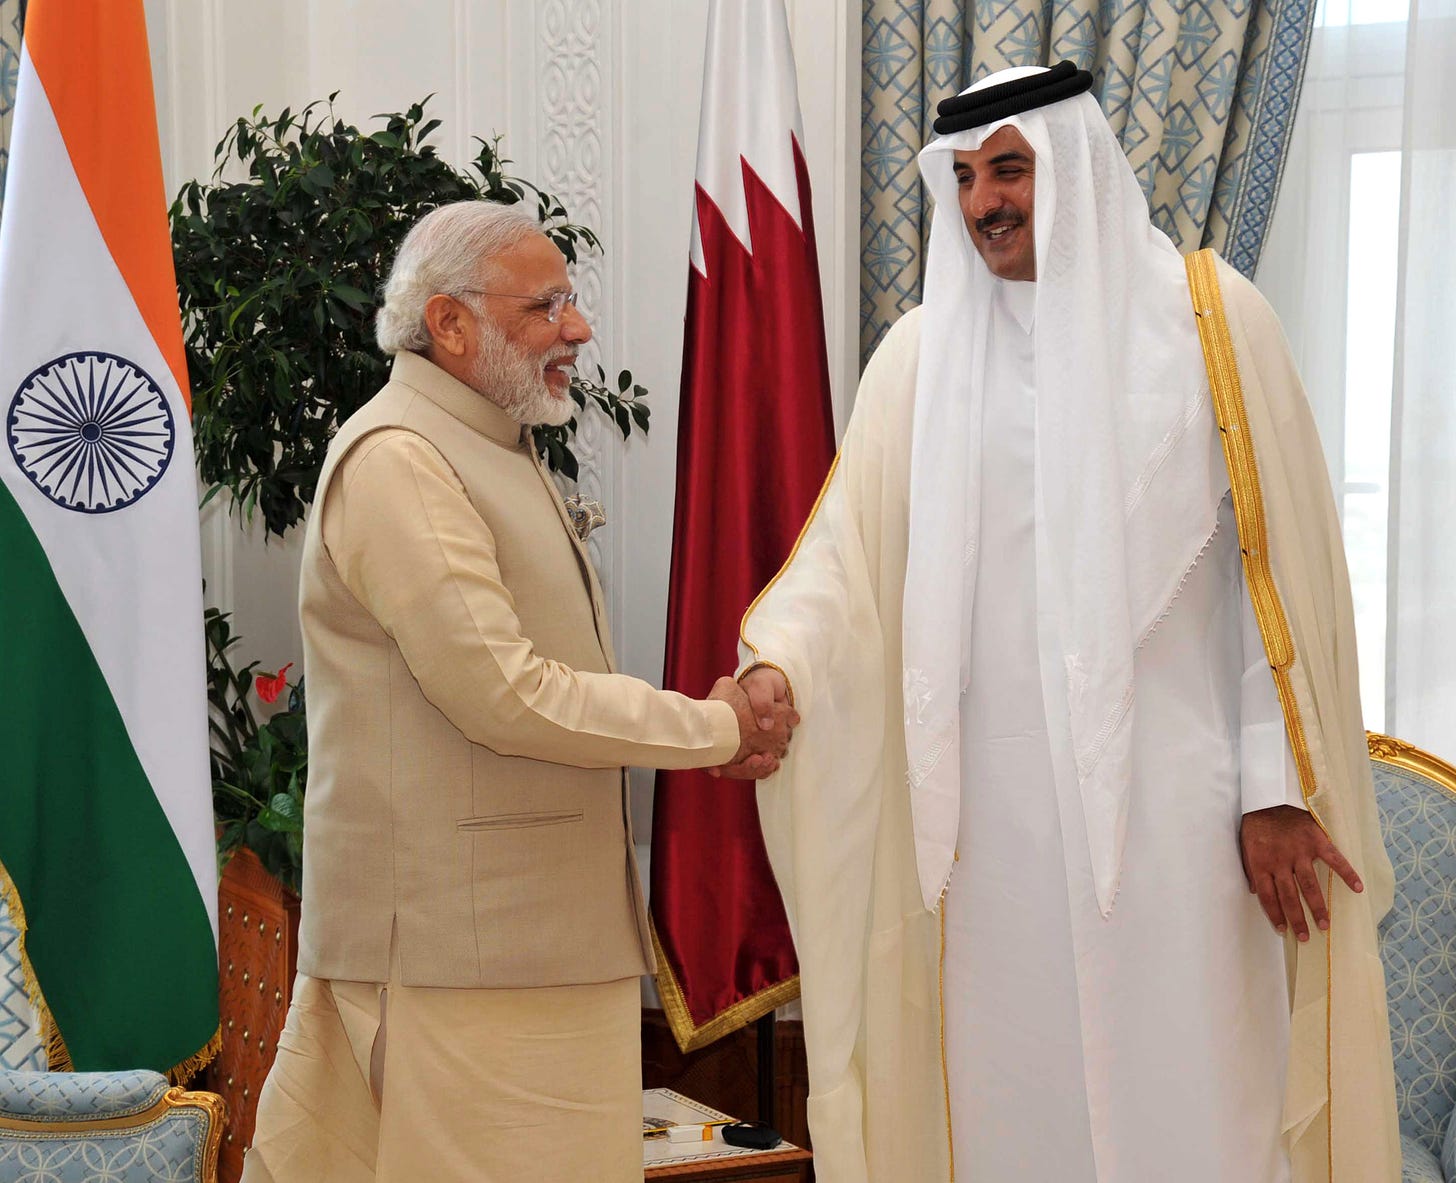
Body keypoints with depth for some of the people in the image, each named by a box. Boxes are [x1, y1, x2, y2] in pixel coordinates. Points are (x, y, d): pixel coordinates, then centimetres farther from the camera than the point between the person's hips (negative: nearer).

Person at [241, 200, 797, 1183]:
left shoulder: (495, 453, 20)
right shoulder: (396, 459, -13)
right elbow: (505, 696, -20)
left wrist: (719, 729, 7)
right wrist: (714, 729, -9)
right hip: (454, 943, -9)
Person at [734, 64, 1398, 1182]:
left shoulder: (1205, 315, 1)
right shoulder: (926, 348, 8)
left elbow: (1279, 563, -1)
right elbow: (849, 542, 1)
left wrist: (1279, 787, -6)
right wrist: (777, 661, -19)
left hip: (1167, 785, -2)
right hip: (994, 793, 2)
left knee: (1181, 1090, -1)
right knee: (1012, 1091, 6)